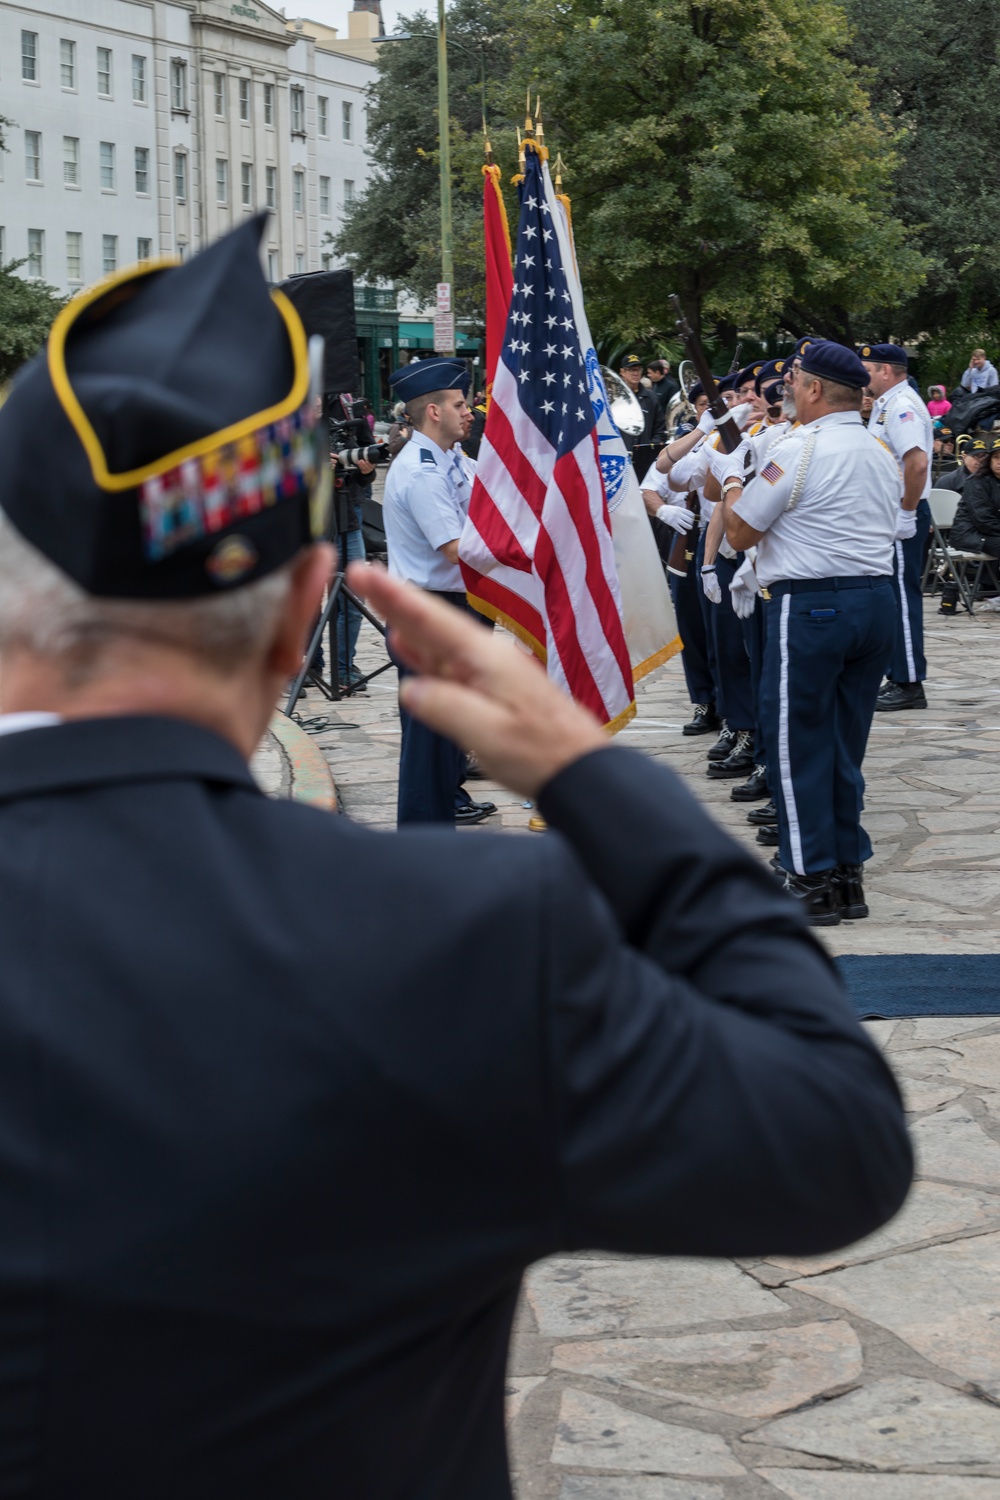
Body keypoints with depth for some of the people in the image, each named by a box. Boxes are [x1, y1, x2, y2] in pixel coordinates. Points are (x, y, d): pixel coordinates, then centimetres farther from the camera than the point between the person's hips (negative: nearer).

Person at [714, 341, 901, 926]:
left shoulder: (799, 451, -12)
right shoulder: (883, 452, 13)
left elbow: (741, 531, -7)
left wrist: (731, 477, 12)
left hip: (811, 607, -8)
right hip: (878, 600, 8)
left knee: (798, 742, 1)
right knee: (847, 742, 14)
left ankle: (812, 882, 2)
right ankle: (849, 874, 18)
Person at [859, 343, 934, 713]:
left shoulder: (902, 407, -16)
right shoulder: (885, 406, 16)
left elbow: (918, 462, -28)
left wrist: (907, 512, -25)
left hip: (901, 516, -10)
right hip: (888, 514, 10)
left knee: (902, 596, -6)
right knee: (892, 596, 13)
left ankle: (909, 685, -3)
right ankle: (898, 677, 20)